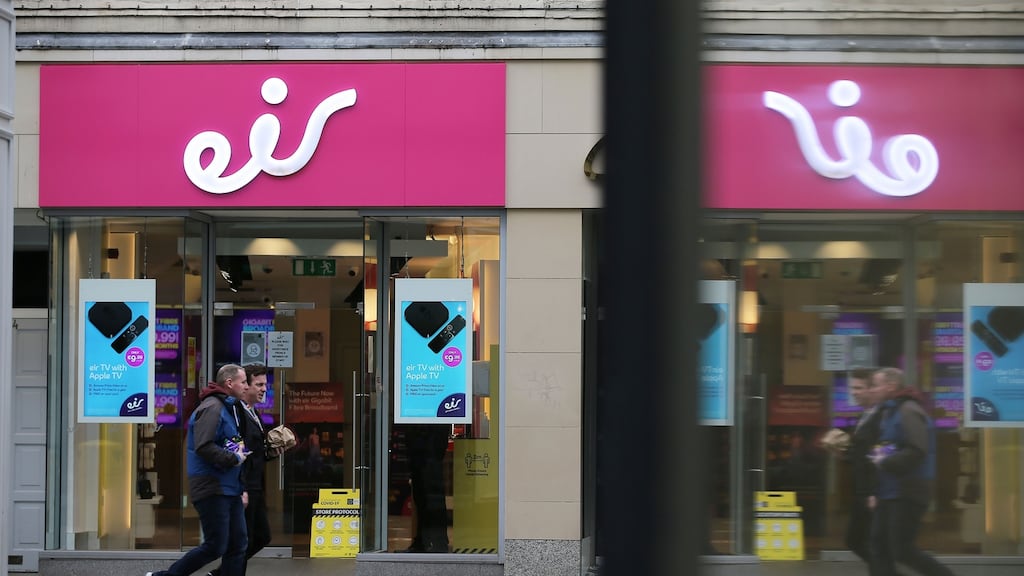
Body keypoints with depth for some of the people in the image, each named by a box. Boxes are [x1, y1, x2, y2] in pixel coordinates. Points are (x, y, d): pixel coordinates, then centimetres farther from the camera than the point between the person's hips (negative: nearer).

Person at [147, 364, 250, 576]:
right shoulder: (212, 408, -14)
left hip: (229, 488, 10)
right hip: (212, 488, -10)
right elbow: (204, 447, -25)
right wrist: (233, 459, -17)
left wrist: (239, 452, 9)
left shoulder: (227, 407, 18)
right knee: (215, 547, -8)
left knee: (237, 546, 7)